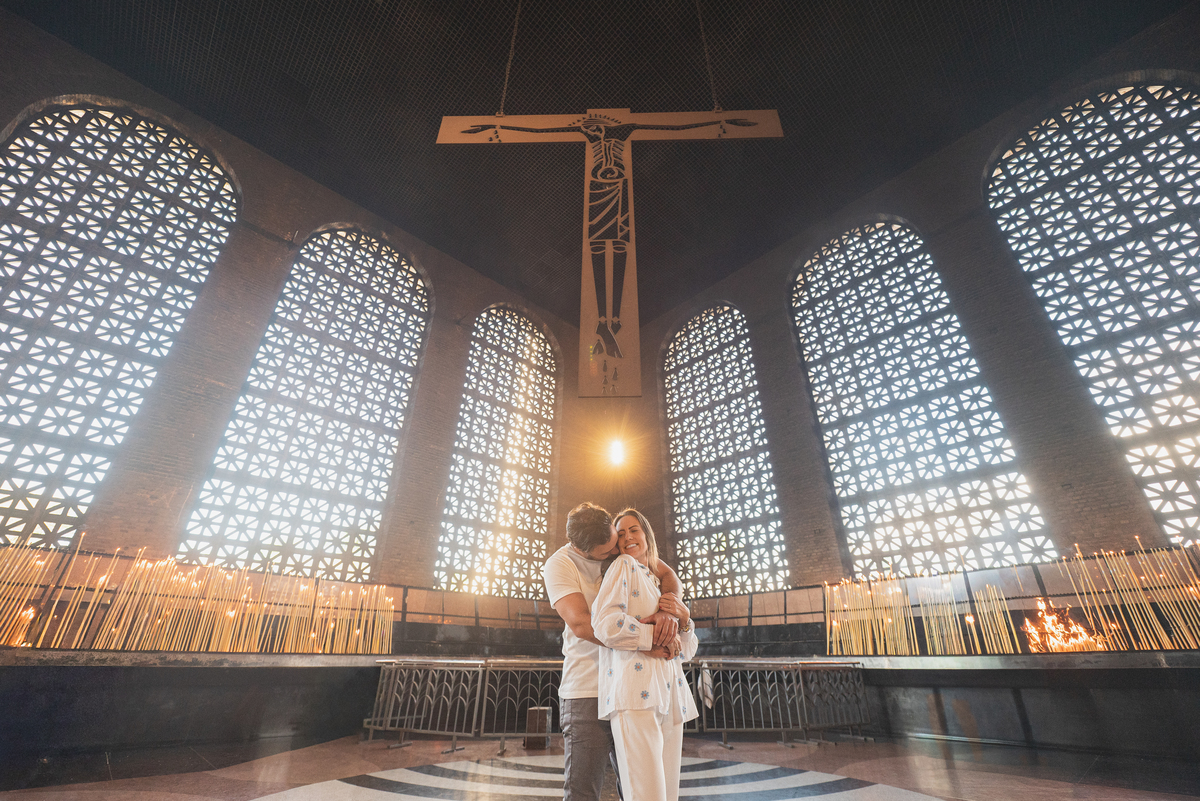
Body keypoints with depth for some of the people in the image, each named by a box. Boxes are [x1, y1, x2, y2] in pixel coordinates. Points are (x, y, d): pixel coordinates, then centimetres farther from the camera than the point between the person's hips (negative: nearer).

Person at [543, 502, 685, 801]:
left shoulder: (625, 545, 3)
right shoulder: (558, 564, -11)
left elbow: (669, 575, 1)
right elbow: (582, 624, -23)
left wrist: (669, 609, -21)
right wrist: (647, 640, -25)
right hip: (587, 690, -4)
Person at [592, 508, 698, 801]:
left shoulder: (660, 583, 25)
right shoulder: (623, 566, 3)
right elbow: (605, 623, -15)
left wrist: (684, 617, 1)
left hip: (670, 694, 7)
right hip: (636, 690, -7)